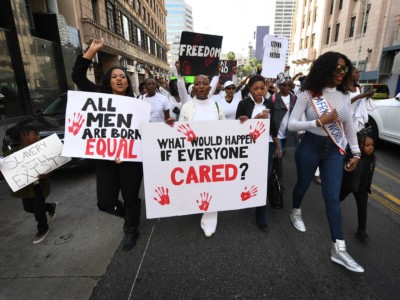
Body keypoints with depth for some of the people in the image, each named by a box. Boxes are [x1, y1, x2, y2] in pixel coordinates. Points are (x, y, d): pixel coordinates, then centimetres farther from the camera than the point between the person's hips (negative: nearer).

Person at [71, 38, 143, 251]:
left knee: (131, 197, 10)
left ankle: (131, 231, 36)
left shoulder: (135, 102, 1)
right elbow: (78, 76, 4)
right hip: (105, 157, 2)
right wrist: (92, 50, 1)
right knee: (105, 202, 5)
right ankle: (127, 214, 38)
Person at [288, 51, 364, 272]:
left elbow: (348, 125, 13)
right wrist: (319, 122, -26)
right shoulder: (308, 94, -9)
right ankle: (296, 212, 47)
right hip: (310, 147, -3)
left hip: (334, 150, 3)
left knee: (333, 197, 1)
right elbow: (291, 124, -15)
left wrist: (356, 152, 11)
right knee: (303, 184, 17)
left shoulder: (344, 95, 4)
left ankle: (338, 249, 8)